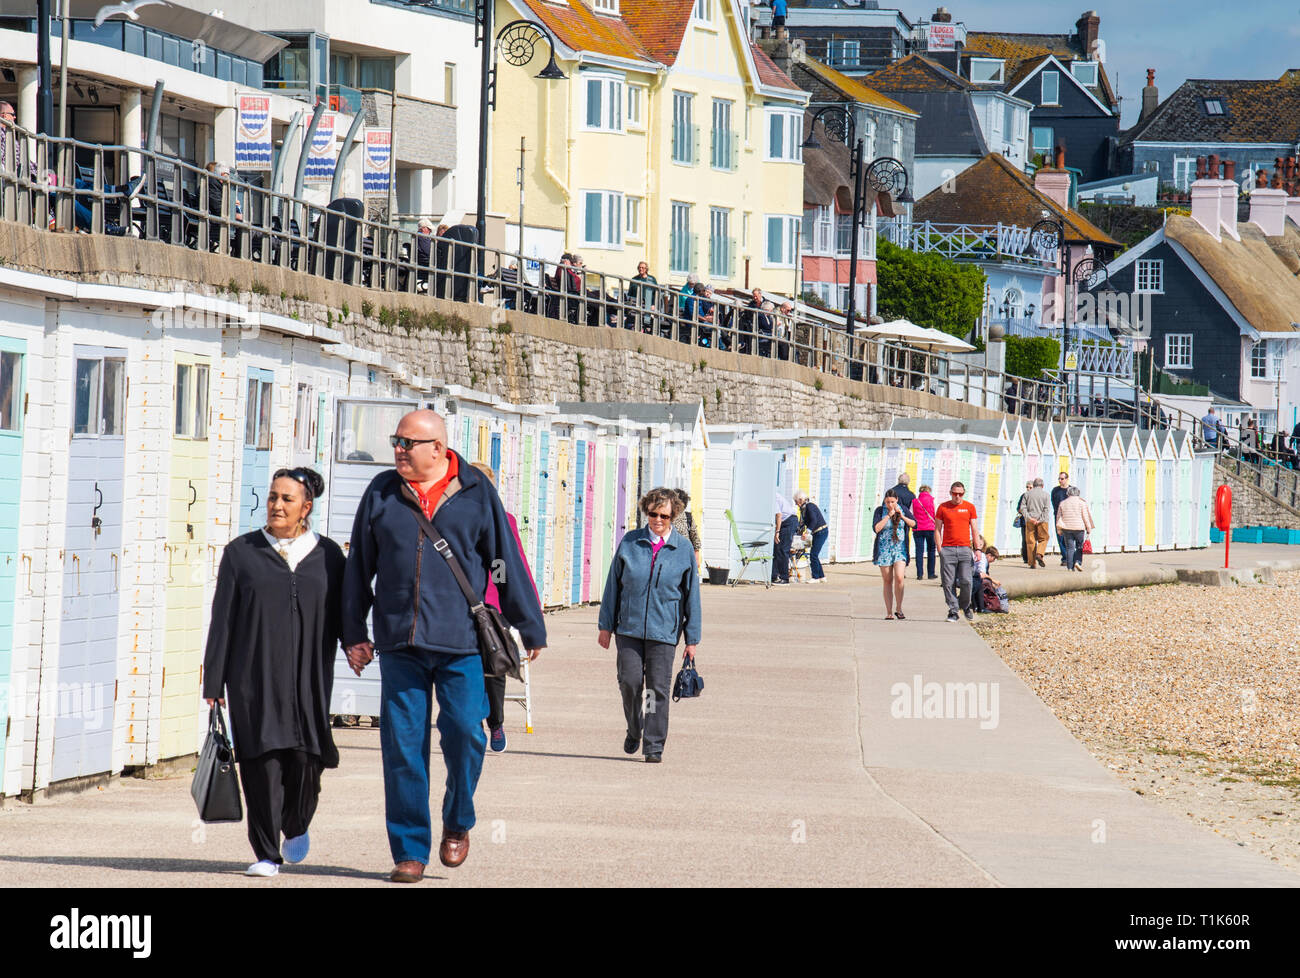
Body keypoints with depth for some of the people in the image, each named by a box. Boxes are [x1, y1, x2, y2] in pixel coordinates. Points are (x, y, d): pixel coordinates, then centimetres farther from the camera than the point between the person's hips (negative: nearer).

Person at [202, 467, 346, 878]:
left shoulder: (328, 555, 10)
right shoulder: (241, 552, 8)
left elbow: (344, 614, 14)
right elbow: (222, 619, 6)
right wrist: (213, 681, 2)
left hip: (307, 676, 0)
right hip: (254, 676, 0)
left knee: (305, 758, -7)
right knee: (261, 761, -6)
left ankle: (296, 826, 23)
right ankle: (266, 854, 1)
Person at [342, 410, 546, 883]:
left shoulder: (476, 493, 4)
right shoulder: (382, 493, 9)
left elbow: (506, 561, 8)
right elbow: (359, 568, 16)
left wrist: (529, 627, 9)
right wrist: (354, 633, 13)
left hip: (462, 642, -2)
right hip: (399, 641, 2)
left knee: (464, 730, -10)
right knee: (402, 745, -1)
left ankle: (458, 822, 17)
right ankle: (409, 850, 8)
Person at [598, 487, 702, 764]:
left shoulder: (683, 549, 3)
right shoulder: (630, 543, 5)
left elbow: (692, 594, 7)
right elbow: (613, 583, 10)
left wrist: (692, 638, 5)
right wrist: (606, 624, 8)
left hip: (664, 630, -1)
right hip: (629, 627, 1)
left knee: (658, 688, -3)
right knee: (630, 681, -4)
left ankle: (654, 746, 4)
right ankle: (634, 730, 23)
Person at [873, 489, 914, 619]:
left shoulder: (902, 509, 4)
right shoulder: (880, 510, -2)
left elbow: (914, 524, 4)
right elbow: (876, 528, -12)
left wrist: (902, 516, -10)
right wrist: (889, 515, -15)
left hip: (900, 549, 0)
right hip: (884, 549, 0)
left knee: (899, 578, -16)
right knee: (887, 581, 2)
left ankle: (898, 609, -4)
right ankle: (889, 612, 8)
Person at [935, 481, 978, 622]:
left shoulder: (969, 507, 9)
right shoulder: (943, 507, 6)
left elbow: (974, 529, 12)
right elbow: (937, 529, 7)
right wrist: (940, 549, -1)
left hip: (964, 548, 0)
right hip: (947, 549, 0)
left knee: (966, 581, -7)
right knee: (949, 583, -3)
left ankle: (965, 605, 17)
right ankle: (953, 611, 4)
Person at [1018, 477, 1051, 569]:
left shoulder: (1027, 494, 7)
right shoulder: (1045, 494, 2)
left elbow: (1022, 507, -1)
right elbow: (1047, 509, -7)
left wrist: (1029, 518, -8)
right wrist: (1040, 520, -10)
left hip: (1029, 521, 1)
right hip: (1042, 521, -1)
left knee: (1030, 541, 4)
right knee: (1043, 539, 10)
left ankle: (1032, 562, 1)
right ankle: (1039, 554, -16)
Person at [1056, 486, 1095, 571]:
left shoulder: (1063, 503, 8)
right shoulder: (1081, 503, 0)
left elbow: (1059, 517, 9)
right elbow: (1085, 517, -2)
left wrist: (1059, 529, 13)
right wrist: (1088, 528, 2)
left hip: (1067, 529, 2)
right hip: (1079, 528, -2)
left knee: (1069, 548, 4)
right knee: (1080, 547, 9)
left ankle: (1070, 567, 0)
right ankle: (1077, 562, -11)